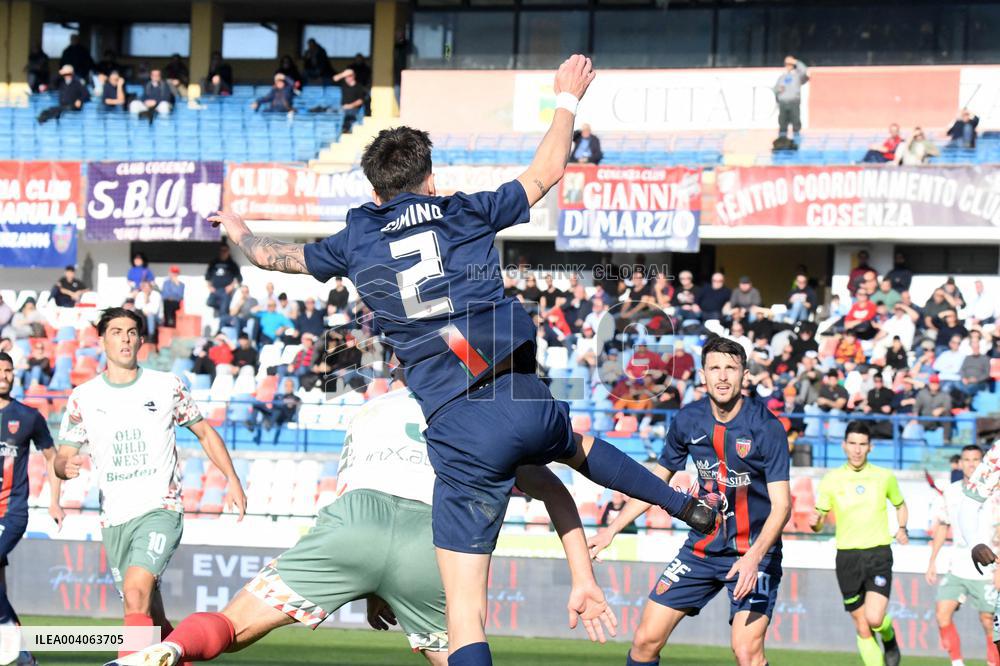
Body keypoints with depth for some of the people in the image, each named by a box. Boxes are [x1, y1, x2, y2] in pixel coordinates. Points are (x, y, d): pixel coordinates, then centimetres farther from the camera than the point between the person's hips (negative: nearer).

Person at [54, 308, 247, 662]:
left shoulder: (167, 386, 3)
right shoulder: (83, 397, 5)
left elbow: (204, 433, 14)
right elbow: (62, 458, 7)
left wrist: (232, 479, 5)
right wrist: (66, 466, -17)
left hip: (161, 509, -3)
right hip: (114, 518, 3)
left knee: (135, 592, -26)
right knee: (150, 616, 8)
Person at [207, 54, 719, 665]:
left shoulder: (356, 244, 9)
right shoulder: (466, 214, 10)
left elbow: (271, 255, 27)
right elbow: (546, 172, 24)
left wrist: (239, 231, 50)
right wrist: (568, 98, 39)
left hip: (461, 435, -3)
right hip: (529, 404, 3)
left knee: (465, 611, -6)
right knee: (576, 444, 41)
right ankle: (685, 505, 50)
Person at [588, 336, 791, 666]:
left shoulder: (767, 428, -16)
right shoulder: (688, 420, -2)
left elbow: (781, 505, -18)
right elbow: (656, 482, 13)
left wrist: (754, 557, -33)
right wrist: (611, 530, 9)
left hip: (754, 553, -5)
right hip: (702, 548, 5)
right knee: (646, 639, 0)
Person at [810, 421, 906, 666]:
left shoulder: (884, 477, 5)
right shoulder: (832, 480, 4)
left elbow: (900, 506, 24)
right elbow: (818, 521, 6)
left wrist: (902, 529, 5)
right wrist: (814, 522, -17)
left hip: (878, 554, -1)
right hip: (847, 556, 1)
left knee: (875, 618, -18)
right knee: (863, 629, 2)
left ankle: (889, 638, 16)